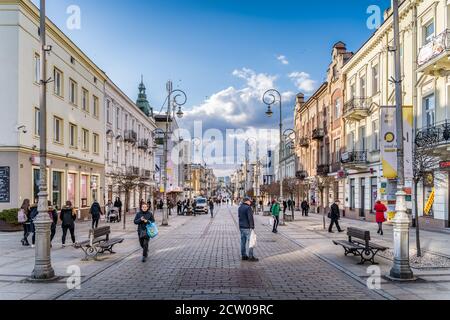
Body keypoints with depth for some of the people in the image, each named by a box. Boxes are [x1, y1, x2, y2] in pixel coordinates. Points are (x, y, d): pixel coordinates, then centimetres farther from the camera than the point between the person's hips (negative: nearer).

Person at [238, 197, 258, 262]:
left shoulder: (240, 207, 10)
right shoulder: (248, 208, -16)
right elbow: (250, 218, -18)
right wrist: (252, 227, -15)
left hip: (241, 227, 9)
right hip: (247, 228, -8)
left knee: (243, 242, 11)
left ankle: (244, 256, 16)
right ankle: (251, 257, 0)